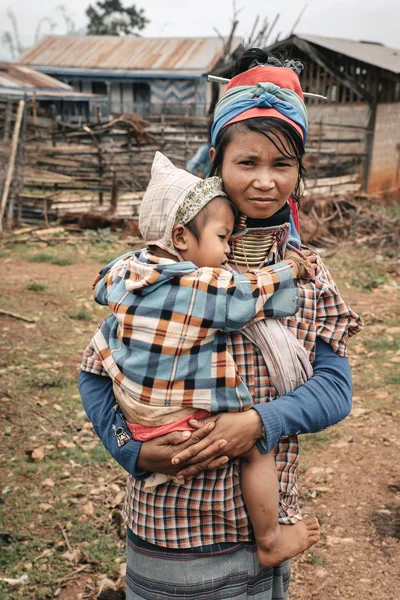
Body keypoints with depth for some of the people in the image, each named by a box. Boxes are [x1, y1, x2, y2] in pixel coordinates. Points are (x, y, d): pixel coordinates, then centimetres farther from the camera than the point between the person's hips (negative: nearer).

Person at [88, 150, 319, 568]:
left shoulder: (126, 270, -2)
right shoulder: (211, 289, -22)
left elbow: (102, 285, 19)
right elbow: (254, 294, -9)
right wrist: (288, 268, 8)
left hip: (133, 416, 7)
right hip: (181, 424, -7)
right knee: (257, 447, 6)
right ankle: (269, 542, 18)